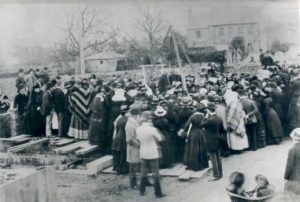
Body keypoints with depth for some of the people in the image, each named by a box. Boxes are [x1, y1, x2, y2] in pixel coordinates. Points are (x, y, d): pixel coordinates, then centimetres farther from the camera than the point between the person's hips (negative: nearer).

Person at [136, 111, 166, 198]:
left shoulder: (137, 129, -6)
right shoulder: (152, 129, -20)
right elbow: (159, 139, -6)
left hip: (143, 154, 5)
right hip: (152, 154, -5)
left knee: (143, 173, 17)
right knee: (156, 174, 5)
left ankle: (142, 191, 25)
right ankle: (158, 193, 11)